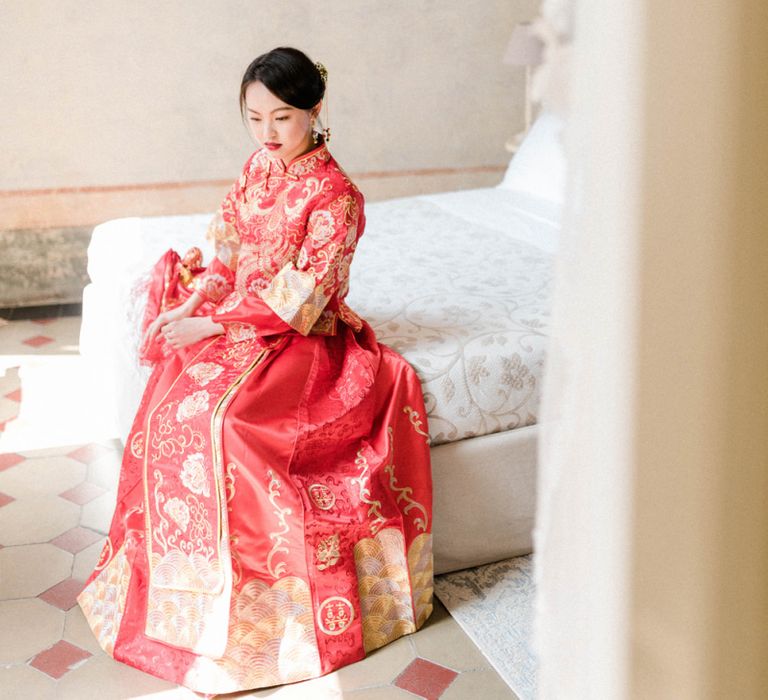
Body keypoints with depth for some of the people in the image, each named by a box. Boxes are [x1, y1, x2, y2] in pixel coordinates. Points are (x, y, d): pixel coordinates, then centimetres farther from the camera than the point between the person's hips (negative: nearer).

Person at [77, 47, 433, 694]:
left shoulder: (335, 195, -13)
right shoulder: (258, 171, 9)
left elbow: (297, 298, -17)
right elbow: (226, 252, 12)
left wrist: (214, 324, -17)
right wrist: (191, 304, -6)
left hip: (302, 339, -7)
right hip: (239, 322, 7)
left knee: (219, 413, -29)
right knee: (168, 399, -17)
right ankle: (173, 578, -4)